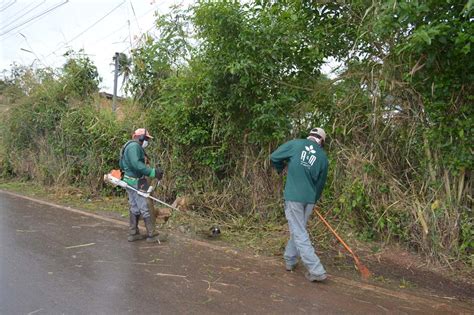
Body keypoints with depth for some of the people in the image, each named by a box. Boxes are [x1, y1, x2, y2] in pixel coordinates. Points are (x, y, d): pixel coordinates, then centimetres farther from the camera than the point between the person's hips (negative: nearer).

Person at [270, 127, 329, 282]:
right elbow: (320, 183, 13)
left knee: (299, 234, 0)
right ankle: (289, 260, 33)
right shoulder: (323, 157, 7)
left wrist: (280, 168, 21)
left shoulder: (296, 144, -1)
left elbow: (274, 157, 0)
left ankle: (316, 271, 0)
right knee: (298, 229, 21)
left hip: (293, 196, -4)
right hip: (309, 199, 4)